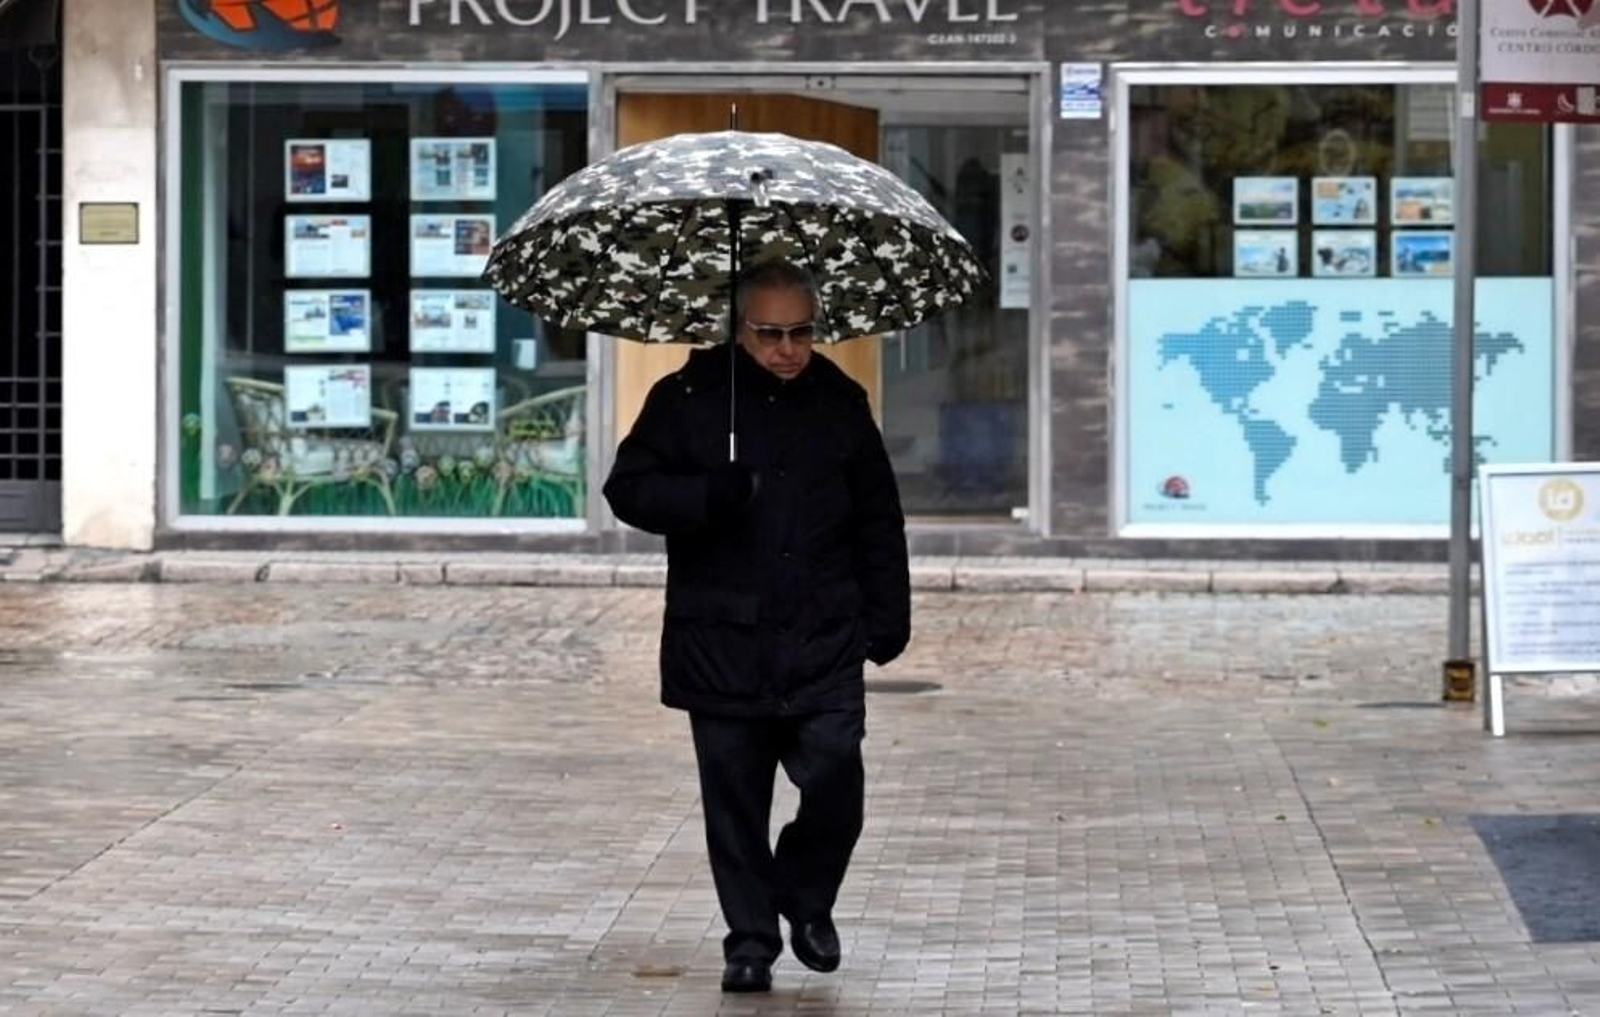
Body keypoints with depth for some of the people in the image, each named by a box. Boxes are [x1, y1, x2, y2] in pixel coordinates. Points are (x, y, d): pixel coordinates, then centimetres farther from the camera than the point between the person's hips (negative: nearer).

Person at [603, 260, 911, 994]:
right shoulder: (687, 400, -1)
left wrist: (888, 617, 9)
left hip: (824, 646, 1)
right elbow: (629, 490, -3)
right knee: (735, 803, 4)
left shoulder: (841, 403, 7)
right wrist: (709, 496, -20)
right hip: (723, 648, -1)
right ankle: (750, 940, 15)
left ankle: (808, 902, 21)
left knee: (835, 784, -5)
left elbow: (878, 520, 14)